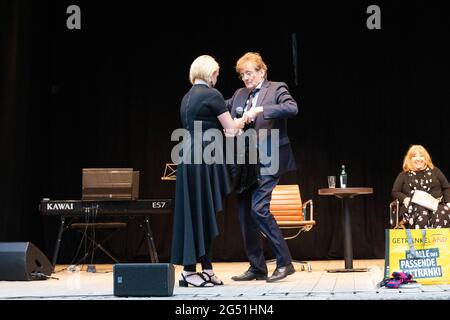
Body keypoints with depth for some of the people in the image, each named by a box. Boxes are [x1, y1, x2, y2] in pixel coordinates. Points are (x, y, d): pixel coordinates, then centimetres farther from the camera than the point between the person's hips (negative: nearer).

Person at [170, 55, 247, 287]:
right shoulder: (212, 95, -8)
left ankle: (206, 269, 15)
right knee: (202, 214, -4)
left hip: (188, 158, 8)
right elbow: (231, 128, -4)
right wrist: (242, 120, 17)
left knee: (194, 213, 9)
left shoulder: (187, 97, 16)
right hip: (205, 159, -8)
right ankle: (189, 270, -2)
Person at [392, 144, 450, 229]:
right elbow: (395, 192, 14)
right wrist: (405, 199, -7)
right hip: (413, 206, -1)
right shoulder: (403, 175, 19)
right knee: (422, 214, -39)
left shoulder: (435, 171, 22)